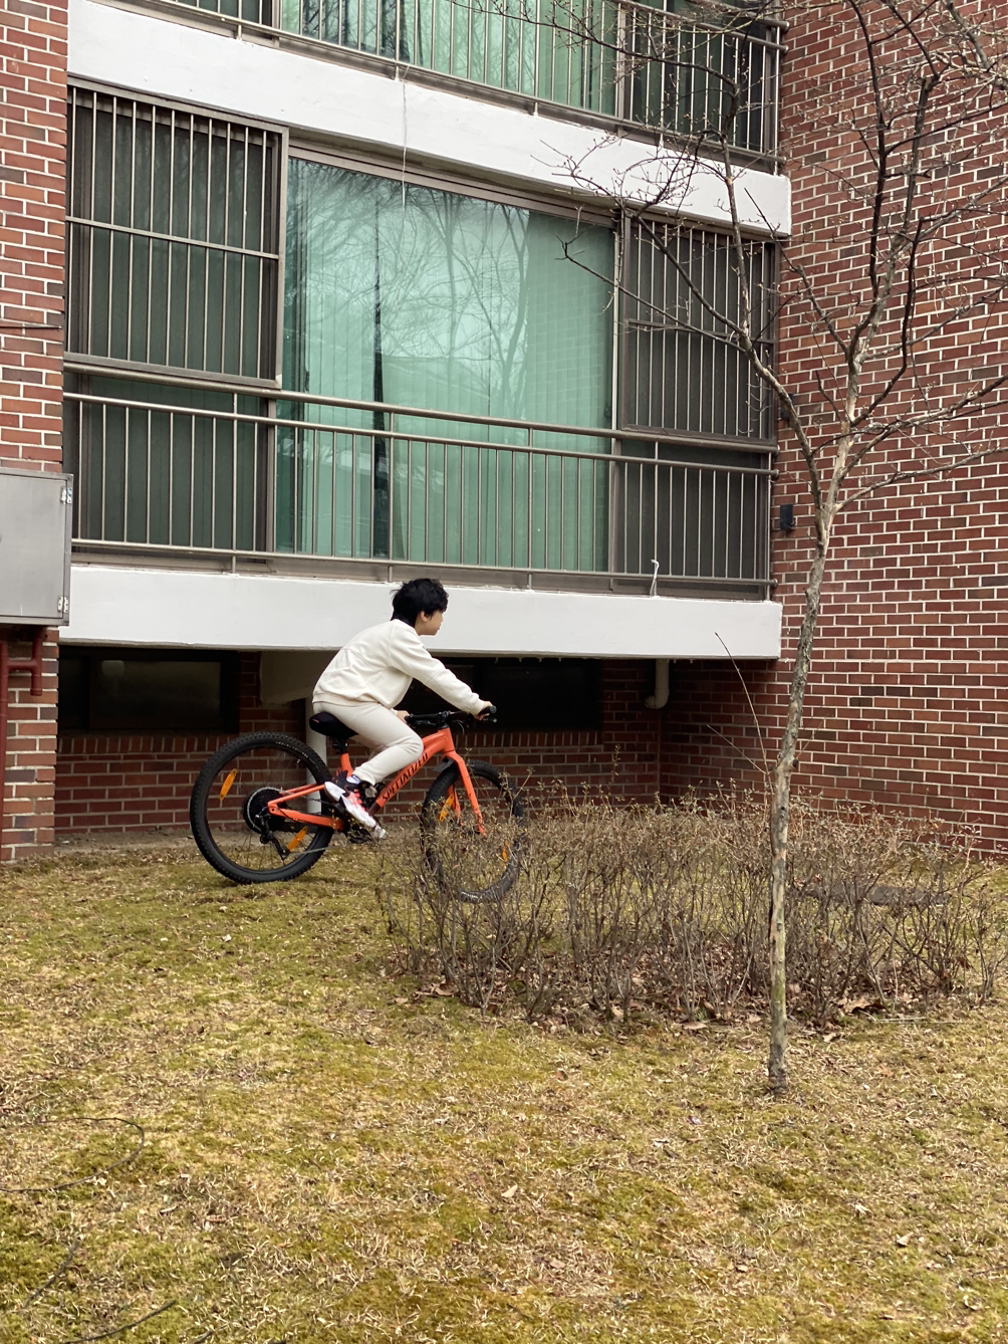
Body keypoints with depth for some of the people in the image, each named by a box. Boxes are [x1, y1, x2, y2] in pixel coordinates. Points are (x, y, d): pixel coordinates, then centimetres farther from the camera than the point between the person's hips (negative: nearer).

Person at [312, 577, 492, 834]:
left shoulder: (388, 633, 25)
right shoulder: (400, 635, -7)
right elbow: (437, 676, -9)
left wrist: (391, 714, 22)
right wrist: (476, 705, -2)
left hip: (331, 697, 10)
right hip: (345, 698, -10)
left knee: (393, 748, 16)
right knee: (411, 745, -13)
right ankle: (351, 784, -25)